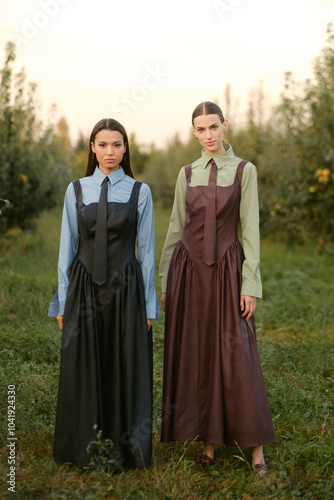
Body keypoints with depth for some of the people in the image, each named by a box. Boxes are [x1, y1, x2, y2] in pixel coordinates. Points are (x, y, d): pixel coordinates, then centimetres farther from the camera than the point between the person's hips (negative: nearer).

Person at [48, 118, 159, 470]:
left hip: (125, 288, -1)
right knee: (82, 369, 6)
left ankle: (123, 450, 18)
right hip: (84, 288, 1)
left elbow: (147, 250, 2)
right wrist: (62, 301, 4)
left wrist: (148, 304, 0)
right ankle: (84, 450, 22)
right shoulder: (76, 190, 5)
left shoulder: (139, 192, 2)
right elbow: (67, 247, 7)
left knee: (125, 370, 3)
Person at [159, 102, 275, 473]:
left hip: (227, 269, -3)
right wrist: (166, 282, 8)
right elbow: (176, 227, 11)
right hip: (189, 269, 3)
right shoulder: (187, 174, 9)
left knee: (236, 356, -4)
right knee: (195, 356, 5)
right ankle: (208, 440, 17)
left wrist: (250, 284, -8)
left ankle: (255, 446, 7)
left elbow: (250, 230, -3)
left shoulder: (244, 171, 0)